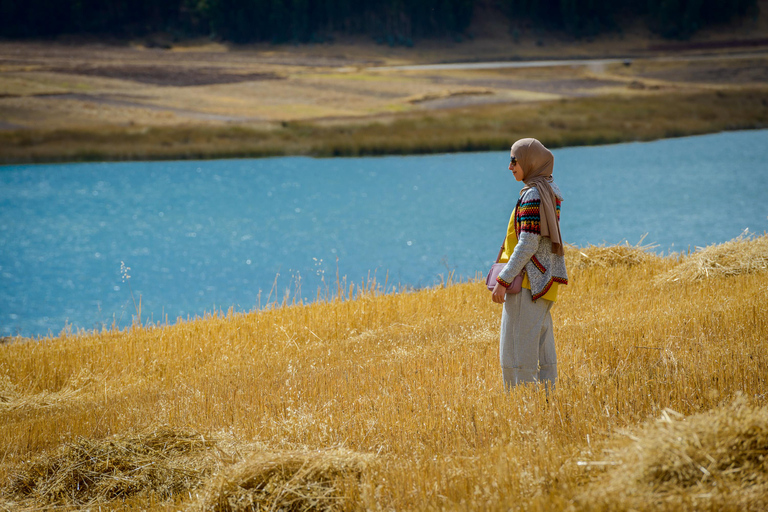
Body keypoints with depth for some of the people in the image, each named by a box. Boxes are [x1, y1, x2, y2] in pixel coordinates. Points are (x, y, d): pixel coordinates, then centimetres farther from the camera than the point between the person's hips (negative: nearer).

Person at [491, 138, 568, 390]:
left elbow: (528, 245, -20)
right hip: (544, 281, 10)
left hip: (527, 282, -10)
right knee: (542, 348, 12)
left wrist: (503, 280, -17)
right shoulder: (550, 192, 12)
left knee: (517, 350, -6)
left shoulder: (532, 195, -17)